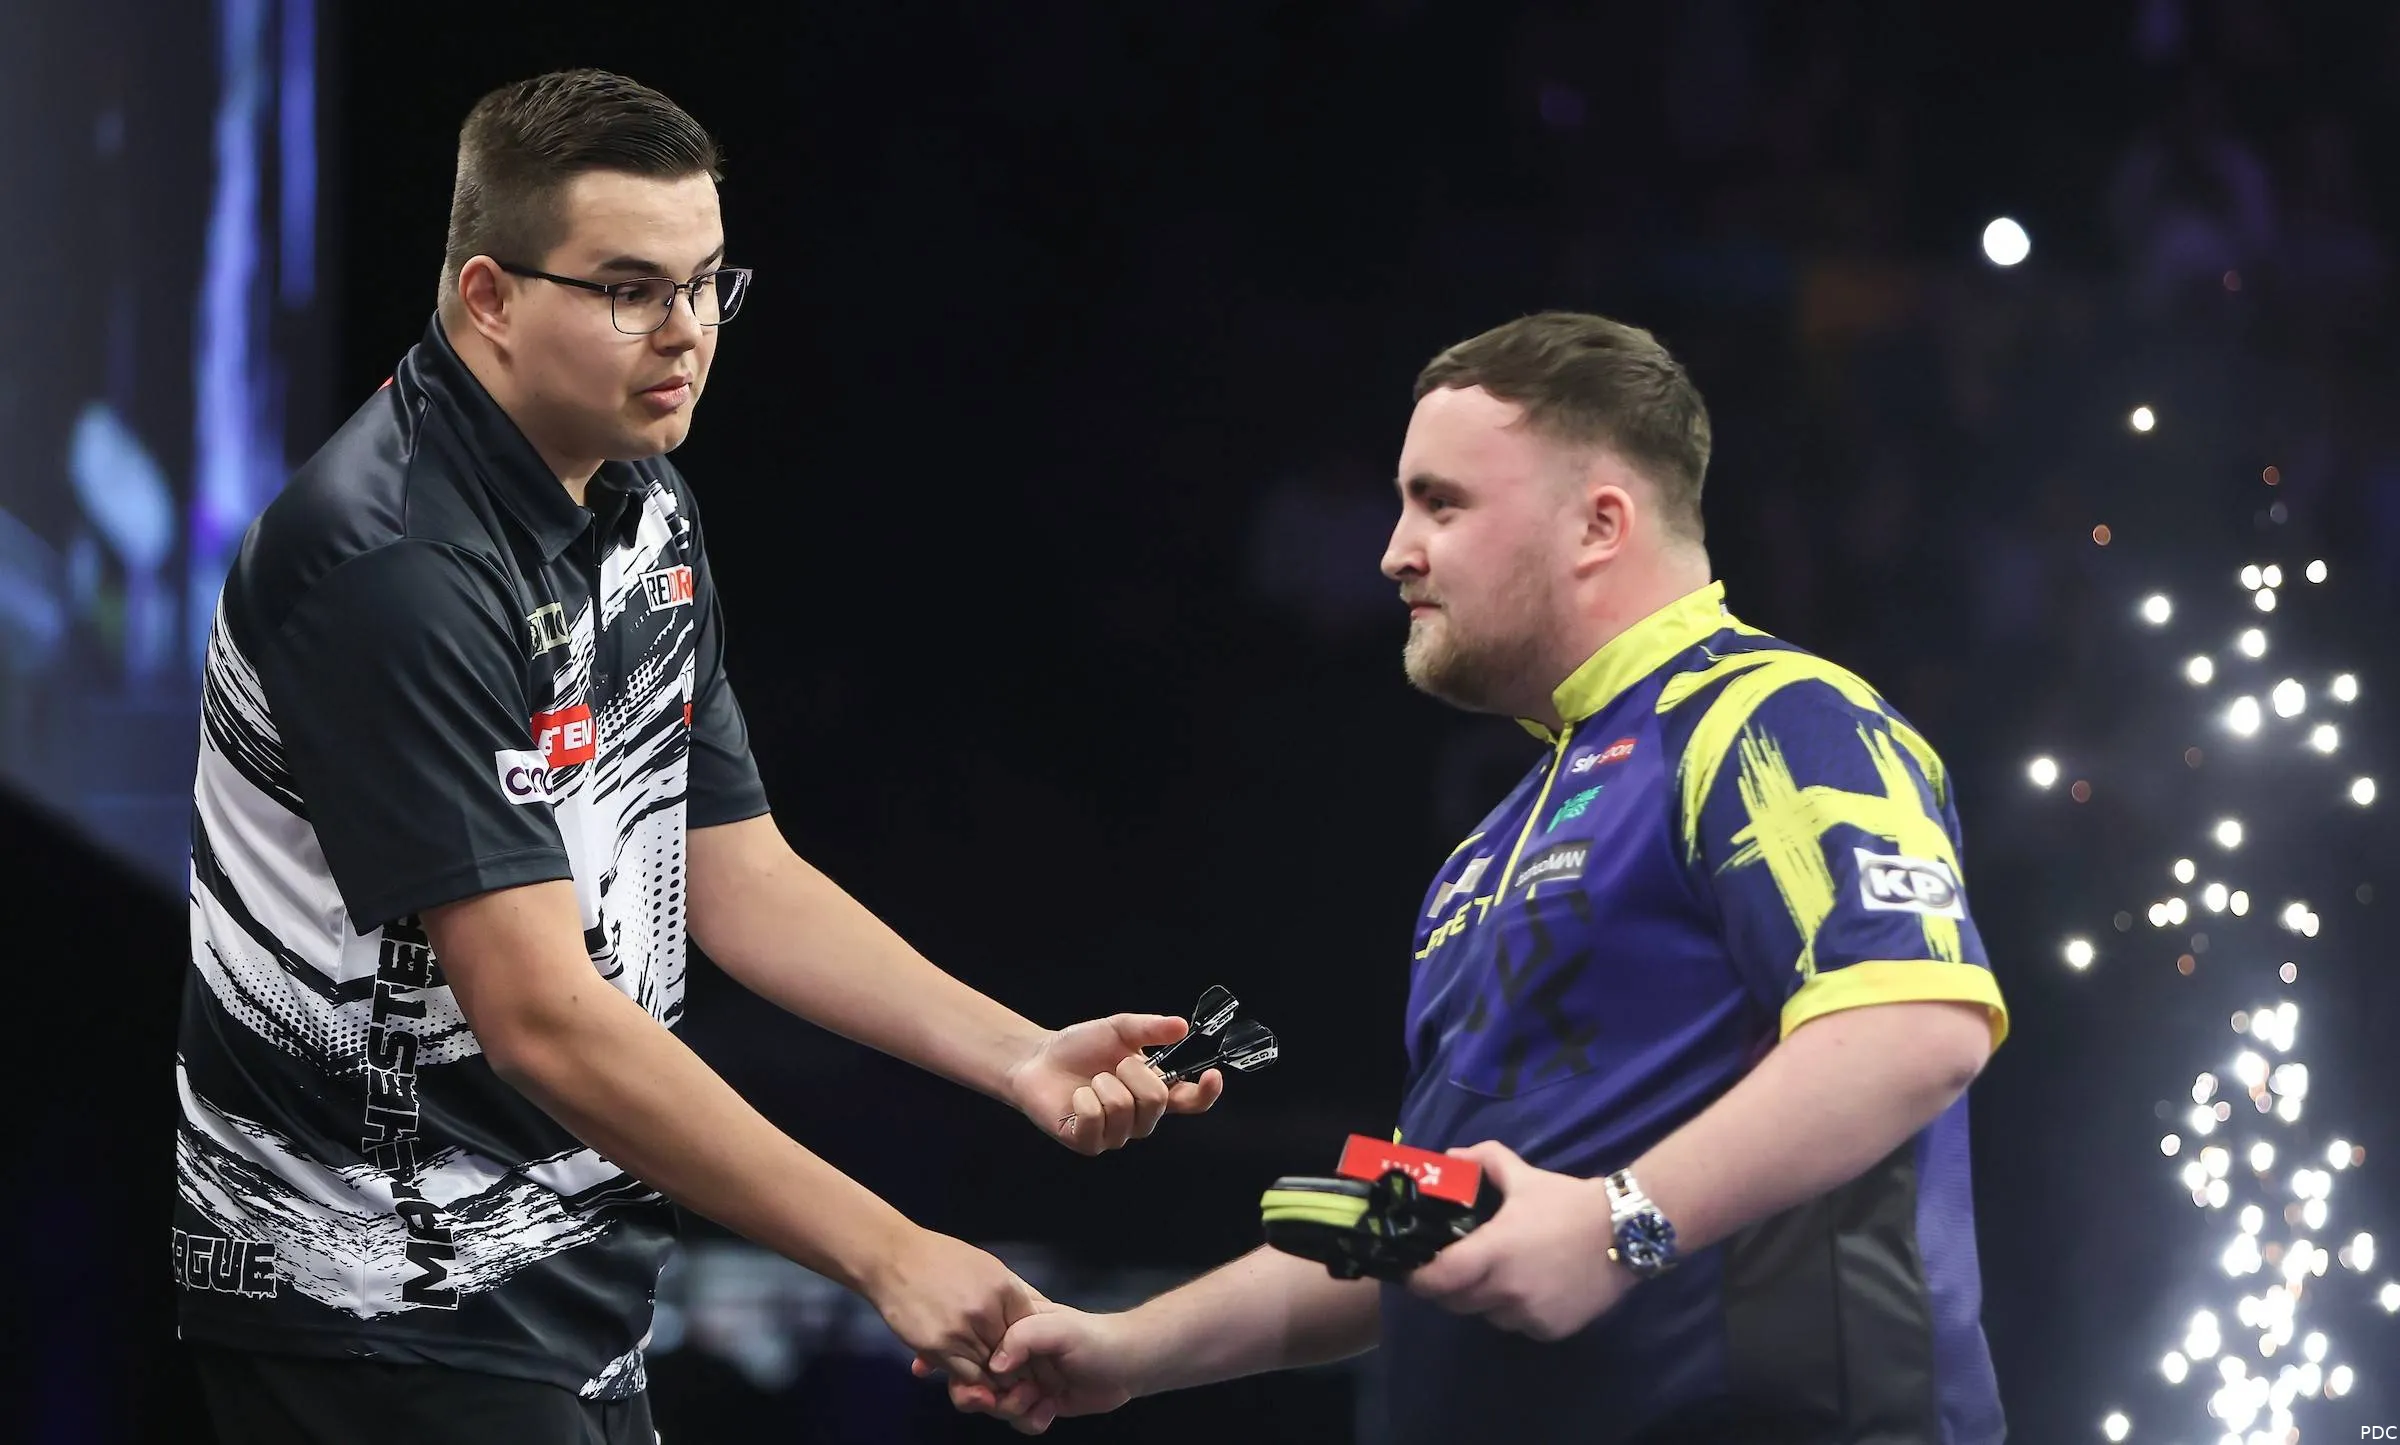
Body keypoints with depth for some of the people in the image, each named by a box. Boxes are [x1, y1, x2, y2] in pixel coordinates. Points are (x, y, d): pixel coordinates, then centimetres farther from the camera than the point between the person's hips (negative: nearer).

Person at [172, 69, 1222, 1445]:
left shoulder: (645, 508, 8)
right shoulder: (394, 560, -22)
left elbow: (739, 880, 13)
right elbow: (542, 1014, -25)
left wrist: (1021, 1058, -2)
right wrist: (888, 1256, -26)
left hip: (578, 1283, 9)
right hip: (384, 1318, -9)